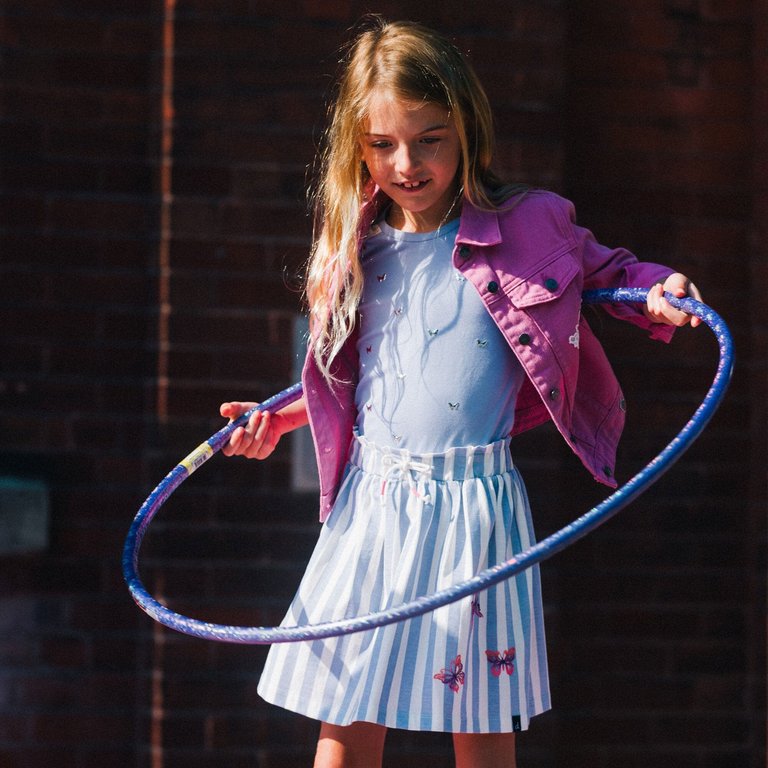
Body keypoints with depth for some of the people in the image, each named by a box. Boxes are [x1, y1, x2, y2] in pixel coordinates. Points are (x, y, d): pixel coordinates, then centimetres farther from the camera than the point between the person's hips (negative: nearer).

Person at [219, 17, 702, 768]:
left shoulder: (527, 227, -3)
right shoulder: (359, 249, 8)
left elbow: (605, 269, 14)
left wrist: (658, 292, -5)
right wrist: (280, 420, 17)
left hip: (473, 504, -3)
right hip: (372, 501, 3)